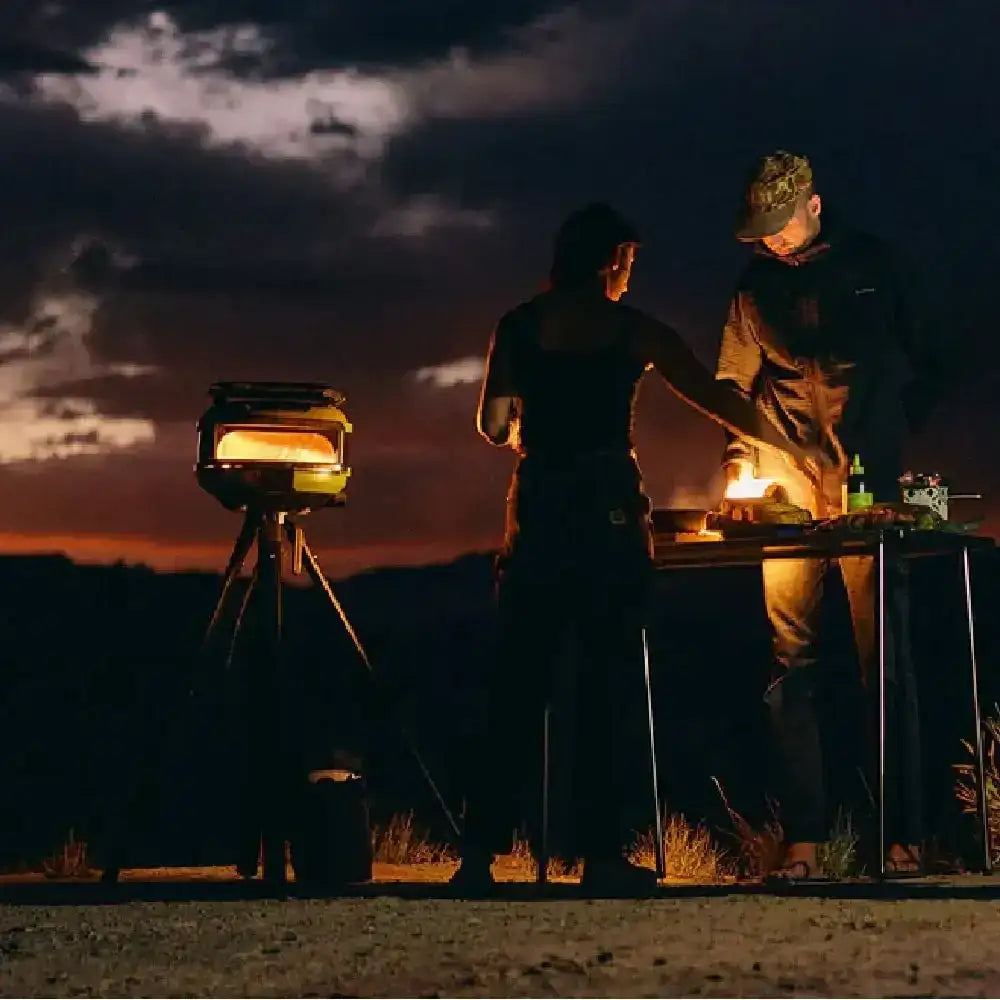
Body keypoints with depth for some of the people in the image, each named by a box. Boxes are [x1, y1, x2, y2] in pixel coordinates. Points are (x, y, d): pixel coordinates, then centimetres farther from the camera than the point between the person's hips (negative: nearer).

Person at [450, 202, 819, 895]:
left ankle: (482, 851, -1)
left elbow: (492, 425, 3)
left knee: (517, 681, 4)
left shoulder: (518, 327, 6)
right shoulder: (634, 330, 3)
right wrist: (790, 451, 18)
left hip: (539, 508, 2)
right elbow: (717, 400, 7)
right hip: (610, 510, -2)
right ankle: (601, 852, 0)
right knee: (609, 681, 3)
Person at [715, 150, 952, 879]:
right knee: (793, 661, -4)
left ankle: (905, 837, -5)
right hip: (787, 490, 1)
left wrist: (893, 439, 2)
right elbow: (733, 384, 10)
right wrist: (741, 464, -6)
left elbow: (927, 367, 13)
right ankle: (803, 839, -5)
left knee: (886, 658, -4)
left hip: (867, 484, -1)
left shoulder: (876, 266, 8)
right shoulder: (757, 287, 12)